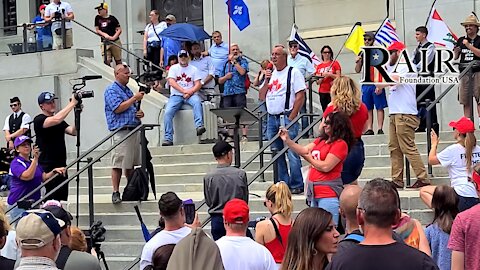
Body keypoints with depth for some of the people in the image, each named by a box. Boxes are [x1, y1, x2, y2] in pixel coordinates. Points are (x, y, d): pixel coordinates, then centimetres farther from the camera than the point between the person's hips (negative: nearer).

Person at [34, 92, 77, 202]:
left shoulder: (60, 121, 17)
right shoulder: (39, 120, -7)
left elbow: (73, 131, 4)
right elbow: (56, 120, -25)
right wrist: (72, 103, -21)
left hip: (61, 165, 7)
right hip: (48, 167, -7)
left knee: (63, 198, 5)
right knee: (53, 199, -11)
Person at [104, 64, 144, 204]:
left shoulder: (128, 90, 21)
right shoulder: (111, 90, -4)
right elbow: (118, 108, -16)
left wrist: (140, 113, 5)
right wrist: (135, 98, -11)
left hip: (134, 129, 8)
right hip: (121, 131, -8)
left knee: (131, 164, 11)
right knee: (118, 164, -7)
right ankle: (116, 193, -3)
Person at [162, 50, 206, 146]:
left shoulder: (193, 69, 13)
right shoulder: (173, 68, 10)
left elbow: (198, 84, 4)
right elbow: (171, 82, -4)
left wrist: (190, 92, -15)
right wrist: (184, 91, -14)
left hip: (190, 95, 0)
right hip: (176, 95, 0)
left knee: (197, 102, -35)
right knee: (168, 113, -22)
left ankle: (199, 126, -46)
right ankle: (168, 138, -22)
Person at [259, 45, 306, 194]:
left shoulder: (293, 72, -2)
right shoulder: (270, 74, 19)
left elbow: (300, 96, -8)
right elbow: (262, 97, 17)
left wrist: (291, 118, -13)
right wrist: (266, 81, 1)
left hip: (287, 117, -7)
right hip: (271, 118, 7)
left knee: (292, 153, -9)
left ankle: (296, 185, -4)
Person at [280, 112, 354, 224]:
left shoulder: (340, 144, -10)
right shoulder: (321, 140, 16)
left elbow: (326, 166, -15)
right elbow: (304, 150, 8)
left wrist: (309, 158, 0)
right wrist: (287, 140, -3)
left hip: (328, 195, -9)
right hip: (315, 192, 9)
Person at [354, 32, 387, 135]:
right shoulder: (362, 54, 12)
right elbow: (357, 70, 15)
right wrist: (358, 62, -6)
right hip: (366, 84, 5)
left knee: (379, 107, -3)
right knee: (368, 108, 7)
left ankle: (380, 129, -4)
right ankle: (369, 129, 10)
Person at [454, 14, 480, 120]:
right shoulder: (461, 40, 13)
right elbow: (455, 57, 14)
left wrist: (469, 45, -13)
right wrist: (456, 52, -7)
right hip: (464, 72, 4)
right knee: (466, 102, 3)